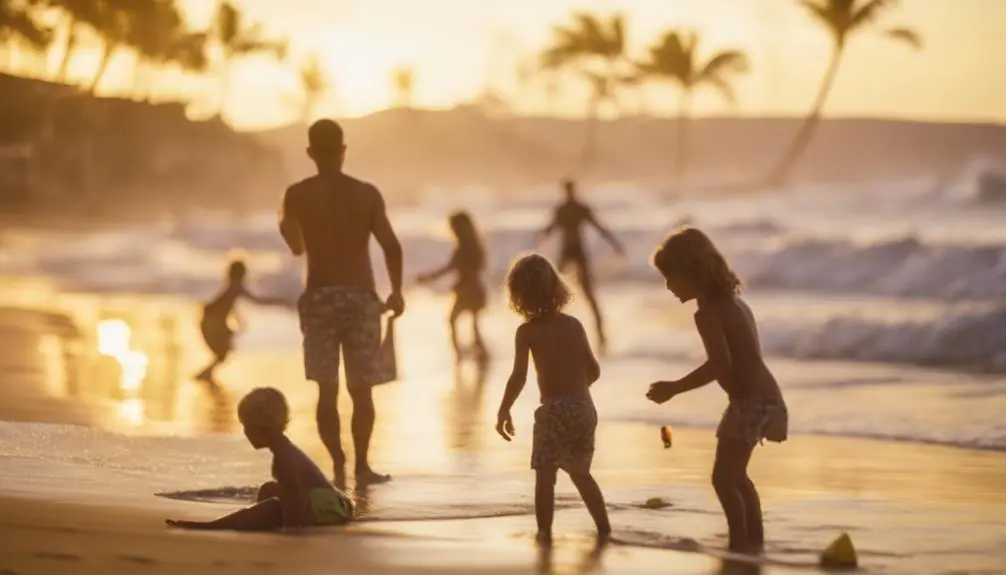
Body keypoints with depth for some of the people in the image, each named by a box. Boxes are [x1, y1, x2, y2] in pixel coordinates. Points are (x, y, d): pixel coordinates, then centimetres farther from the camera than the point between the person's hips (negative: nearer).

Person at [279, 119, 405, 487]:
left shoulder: (298, 195, -1)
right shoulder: (367, 193, 0)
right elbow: (391, 245, -7)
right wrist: (396, 291, 5)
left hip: (320, 296, 0)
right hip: (360, 297, 0)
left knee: (327, 389, 2)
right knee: (360, 388, 10)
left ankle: (338, 465, -9)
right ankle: (361, 465, 8)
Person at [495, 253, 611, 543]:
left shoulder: (527, 331, -5)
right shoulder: (574, 324, 10)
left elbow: (519, 377, -11)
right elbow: (594, 370, 14)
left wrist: (503, 412, -1)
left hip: (554, 410, -6)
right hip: (585, 408, 6)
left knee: (545, 474, -5)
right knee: (580, 473, 22)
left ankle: (544, 532, -11)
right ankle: (603, 527, 28)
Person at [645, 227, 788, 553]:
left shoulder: (708, 314, -15)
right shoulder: (732, 302, 14)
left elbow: (720, 364, -25)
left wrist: (674, 389, -20)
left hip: (750, 401, -10)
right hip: (765, 396, 10)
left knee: (724, 478, -8)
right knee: (735, 475, 24)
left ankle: (740, 544, -8)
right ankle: (754, 538, 34)